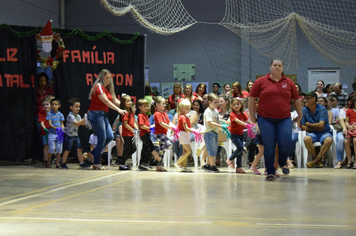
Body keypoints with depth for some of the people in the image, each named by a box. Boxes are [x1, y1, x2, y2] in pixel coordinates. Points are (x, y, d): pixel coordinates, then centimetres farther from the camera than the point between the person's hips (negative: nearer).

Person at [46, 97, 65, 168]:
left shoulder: (60, 115, 9)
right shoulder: (49, 114, -1)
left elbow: (62, 124, 12)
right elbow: (50, 124, -8)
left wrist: (62, 130, -6)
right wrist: (56, 128, -23)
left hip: (59, 133, 3)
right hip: (52, 133, -3)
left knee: (59, 149, 0)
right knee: (52, 148, -10)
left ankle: (57, 163, 7)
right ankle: (48, 160, 12)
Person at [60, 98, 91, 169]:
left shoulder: (78, 116, 10)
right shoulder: (70, 116, -17)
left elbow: (82, 123, 7)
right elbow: (77, 123, -27)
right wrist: (84, 119, -30)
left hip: (75, 135, 7)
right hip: (69, 135, -7)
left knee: (79, 149, 0)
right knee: (68, 150, -2)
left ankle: (81, 163, 2)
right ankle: (63, 164, 8)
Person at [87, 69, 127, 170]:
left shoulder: (107, 88, 17)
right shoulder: (99, 87, -11)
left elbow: (115, 100, 11)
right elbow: (106, 101, -21)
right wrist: (118, 110, -26)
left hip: (103, 115, 9)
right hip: (96, 114, -9)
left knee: (110, 136, 3)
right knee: (102, 138, -8)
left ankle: (93, 153, 16)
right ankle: (96, 163, 1)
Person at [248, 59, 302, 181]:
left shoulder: (289, 83, 8)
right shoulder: (260, 82, 2)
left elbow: (296, 100, 16)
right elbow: (252, 99, 5)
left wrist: (300, 114, 18)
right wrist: (252, 116, 5)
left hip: (284, 119, 1)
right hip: (265, 119, -1)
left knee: (285, 143, -8)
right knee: (269, 145, -1)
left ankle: (282, 163, 22)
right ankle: (270, 172, 8)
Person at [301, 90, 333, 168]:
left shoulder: (322, 109, -7)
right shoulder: (304, 111, 2)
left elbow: (321, 125, -15)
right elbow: (303, 127, 0)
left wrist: (308, 124, -4)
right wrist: (316, 127, -6)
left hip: (324, 132, -2)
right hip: (312, 133, 2)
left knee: (329, 140, -36)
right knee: (306, 139, -34)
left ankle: (315, 160, -19)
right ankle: (318, 160, -13)